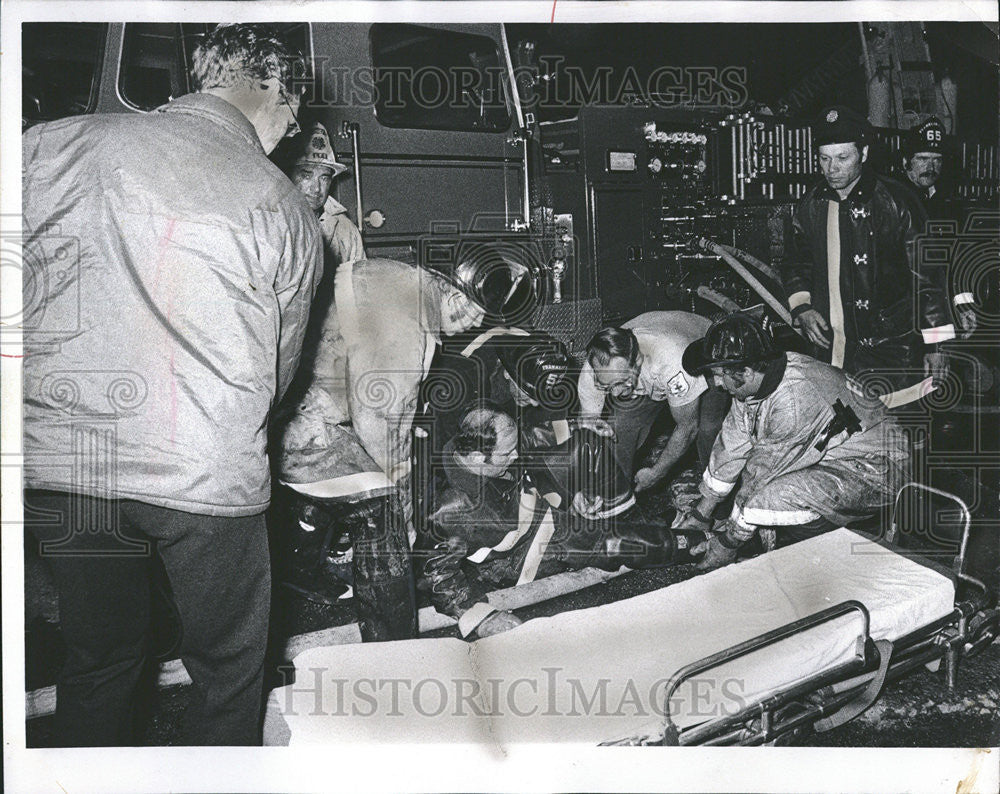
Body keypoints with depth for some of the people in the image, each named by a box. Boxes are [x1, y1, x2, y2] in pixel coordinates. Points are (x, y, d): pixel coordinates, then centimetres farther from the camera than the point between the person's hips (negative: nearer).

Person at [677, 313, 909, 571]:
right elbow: (731, 445, 4)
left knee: (768, 498, -28)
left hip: (873, 472, -9)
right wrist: (702, 513, 10)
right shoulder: (753, 381, -7)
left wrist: (727, 544, -13)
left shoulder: (793, 401, -33)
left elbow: (761, 473, -24)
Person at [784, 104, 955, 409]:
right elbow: (797, 263, 21)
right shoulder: (811, 204, 7)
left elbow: (926, 274, -3)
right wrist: (802, 308, 2)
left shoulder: (896, 202, -5)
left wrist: (934, 345, -4)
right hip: (831, 347, 4)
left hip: (892, 350, -3)